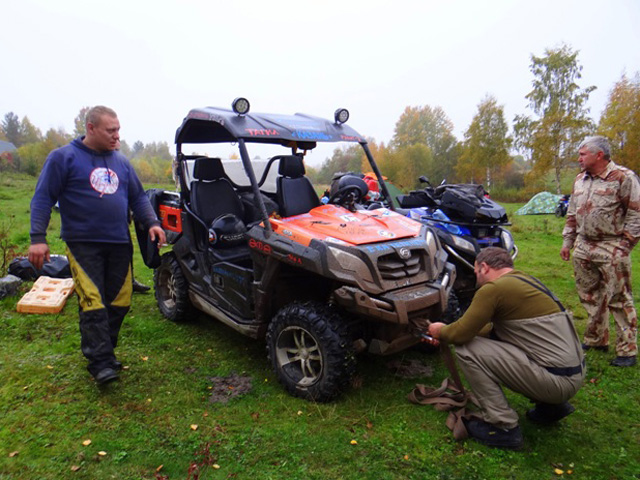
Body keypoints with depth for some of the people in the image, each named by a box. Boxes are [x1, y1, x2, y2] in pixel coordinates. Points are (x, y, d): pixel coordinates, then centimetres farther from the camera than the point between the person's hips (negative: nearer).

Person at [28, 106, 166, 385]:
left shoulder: (121, 162, 14)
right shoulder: (63, 157, -1)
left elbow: (138, 197, 19)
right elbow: (43, 198, -2)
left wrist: (152, 222, 3)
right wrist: (38, 237, -11)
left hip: (119, 244, 5)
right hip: (83, 244, -5)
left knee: (119, 302, 7)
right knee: (93, 304, -10)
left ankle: (103, 351, 24)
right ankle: (101, 363, -2)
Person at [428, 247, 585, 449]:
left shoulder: (494, 288, -14)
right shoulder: (524, 280, 15)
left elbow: (461, 334, -14)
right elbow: (493, 328, 23)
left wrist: (440, 331, 8)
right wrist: (446, 333, 25)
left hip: (556, 379, -9)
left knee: (467, 350, -10)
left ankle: (503, 427, -1)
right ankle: (551, 406, 23)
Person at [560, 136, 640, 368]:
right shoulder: (580, 179, 14)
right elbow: (571, 214, 20)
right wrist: (567, 241, 15)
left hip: (612, 248, -7)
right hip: (583, 246, 7)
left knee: (619, 299, -2)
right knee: (589, 296, 14)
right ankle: (596, 340, 29)